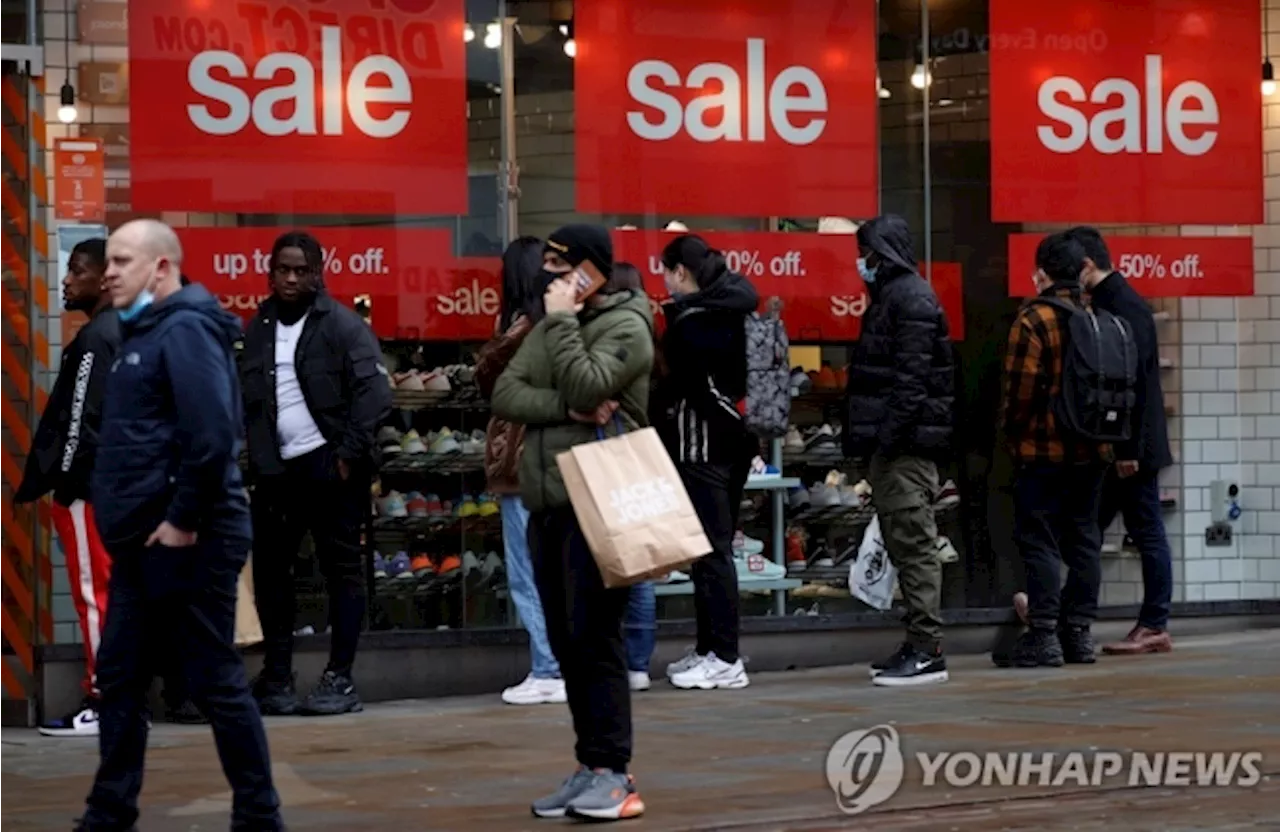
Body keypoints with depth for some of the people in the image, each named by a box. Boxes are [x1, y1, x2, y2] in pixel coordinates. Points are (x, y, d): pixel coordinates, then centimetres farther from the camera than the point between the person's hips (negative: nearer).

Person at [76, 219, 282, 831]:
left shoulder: (185, 329, -14)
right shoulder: (142, 332, 16)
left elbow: (212, 434, -24)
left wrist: (183, 520, -20)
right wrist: (118, 507, 13)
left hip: (187, 540, -10)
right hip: (146, 540, 10)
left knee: (214, 681, -3)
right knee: (120, 678, 13)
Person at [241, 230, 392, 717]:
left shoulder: (343, 325, -6)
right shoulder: (259, 327, 11)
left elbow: (374, 393, -12)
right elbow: (246, 398, 13)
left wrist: (350, 453, -16)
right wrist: (253, 454, 2)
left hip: (328, 464, -6)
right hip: (275, 469, 6)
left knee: (342, 568, 1)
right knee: (269, 568, 8)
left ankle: (340, 679, 5)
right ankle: (276, 677, 17)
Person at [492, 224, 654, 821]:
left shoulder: (626, 328, -6)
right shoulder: (549, 327, 16)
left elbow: (585, 388, -22)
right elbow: (505, 395, 2)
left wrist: (563, 321, -14)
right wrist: (566, 408, -14)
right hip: (545, 504, 8)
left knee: (595, 637, -10)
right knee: (565, 642, 8)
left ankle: (613, 772, -8)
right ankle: (590, 766, 13)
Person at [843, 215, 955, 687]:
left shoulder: (911, 298, -10)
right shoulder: (890, 296, 21)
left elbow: (911, 377, -19)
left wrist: (888, 435, -22)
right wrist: (864, 438, 17)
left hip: (906, 445, -10)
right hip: (892, 443, 10)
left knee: (914, 544, -10)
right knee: (906, 546, 11)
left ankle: (927, 652, -10)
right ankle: (919, 646, 16)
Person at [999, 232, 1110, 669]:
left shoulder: (1033, 319, -12)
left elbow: (1021, 387, -15)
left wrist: (1011, 430, -1)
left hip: (1043, 451, -6)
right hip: (1092, 450, 6)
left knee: (1039, 541, -2)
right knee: (1083, 539, 11)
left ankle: (1043, 635, -4)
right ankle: (1079, 632, 14)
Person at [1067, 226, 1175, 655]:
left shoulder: (1126, 307, -14)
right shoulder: (1106, 304, 14)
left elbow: (1135, 382, -20)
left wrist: (1131, 450, -21)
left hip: (1130, 447, -9)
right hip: (1108, 447, 9)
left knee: (1147, 533, -2)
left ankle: (1154, 627, 3)